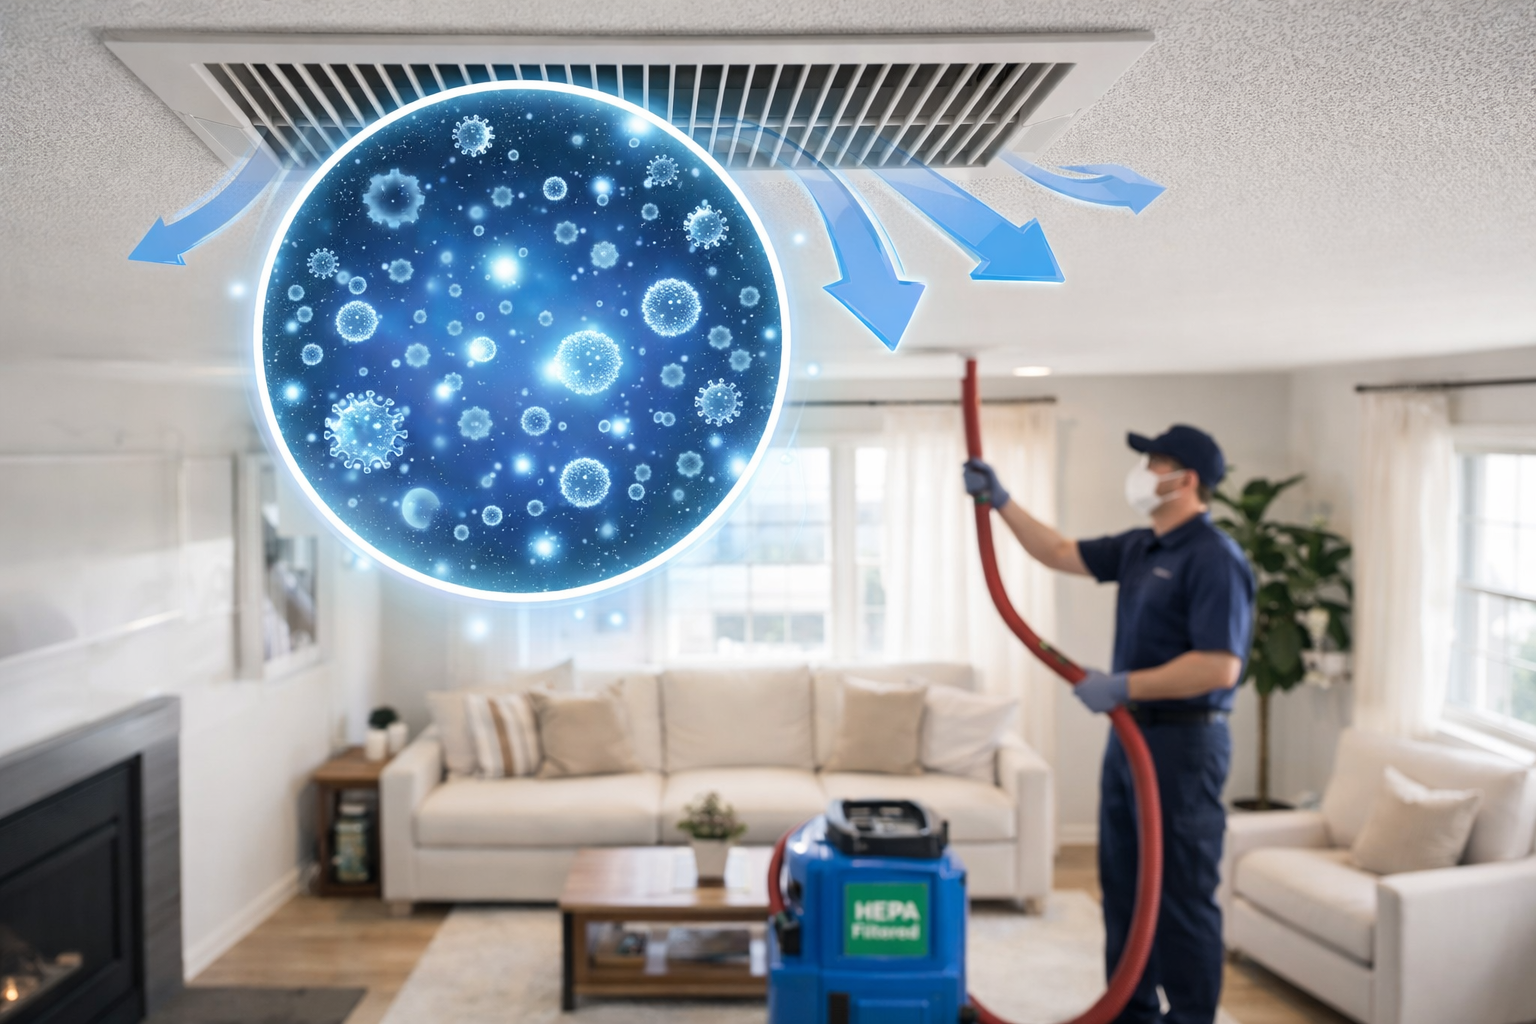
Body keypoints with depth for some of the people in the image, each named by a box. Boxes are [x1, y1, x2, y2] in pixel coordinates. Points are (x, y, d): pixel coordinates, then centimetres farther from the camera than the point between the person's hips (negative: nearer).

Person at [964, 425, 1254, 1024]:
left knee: (1182, 894, 1)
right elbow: (1060, 553, 21)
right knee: (1123, 886, 16)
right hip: (1131, 735, 10)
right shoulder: (1139, 549, 11)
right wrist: (999, 501, 16)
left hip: (1183, 741, -9)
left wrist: (1122, 687, -22)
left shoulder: (1214, 558, -17)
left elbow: (1220, 666, -25)